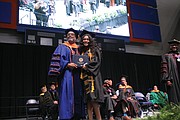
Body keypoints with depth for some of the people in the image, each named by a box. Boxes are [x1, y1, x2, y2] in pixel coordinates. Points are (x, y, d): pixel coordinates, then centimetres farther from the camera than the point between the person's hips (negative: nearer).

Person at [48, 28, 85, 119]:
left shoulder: (78, 49, 23)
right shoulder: (62, 47, 5)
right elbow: (58, 60, -7)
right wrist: (67, 64, -19)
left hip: (76, 75, 6)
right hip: (67, 74, -6)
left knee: (77, 96, 4)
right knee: (67, 95, -12)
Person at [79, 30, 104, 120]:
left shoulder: (95, 49, 7)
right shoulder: (81, 51, 19)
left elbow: (98, 61, -5)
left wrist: (87, 65, -13)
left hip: (92, 74, -4)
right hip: (84, 75, 4)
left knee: (93, 97, -15)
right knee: (88, 98, 0)